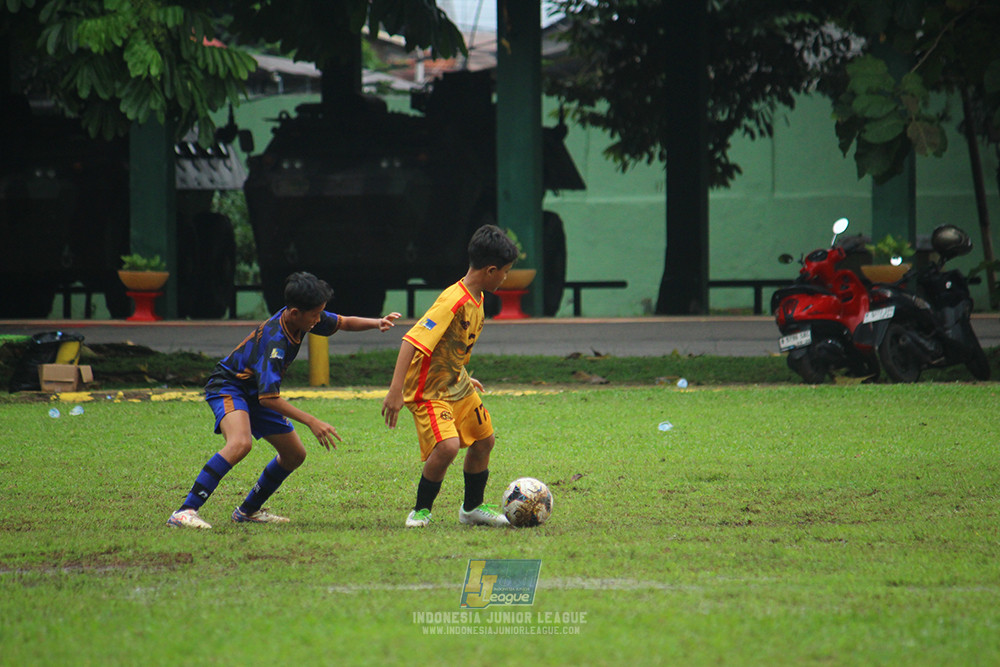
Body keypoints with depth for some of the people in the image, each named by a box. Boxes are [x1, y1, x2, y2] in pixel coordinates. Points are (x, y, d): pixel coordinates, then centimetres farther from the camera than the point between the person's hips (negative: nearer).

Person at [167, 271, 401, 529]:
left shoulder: (302, 319, -8)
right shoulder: (274, 341, -34)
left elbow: (343, 323, 12)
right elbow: (268, 397, -35)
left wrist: (377, 323, -6)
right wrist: (311, 421, -37)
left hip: (255, 394, 9)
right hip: (228, 386, -9)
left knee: (295, 455, 12)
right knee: (240, 443, -37)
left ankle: (248, 511, 27)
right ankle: (184, 512, -39)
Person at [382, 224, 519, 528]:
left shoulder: (476, 300, 2)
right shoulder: (452, 302, -28)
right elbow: (412, 341, -35)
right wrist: (395, 391, -40)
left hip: (457, 385, 10)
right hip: (428, 390, -10)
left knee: (483, 440, 16)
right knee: (447, 446, -25)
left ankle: (473, 508, 36)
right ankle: (421, 510, -5)